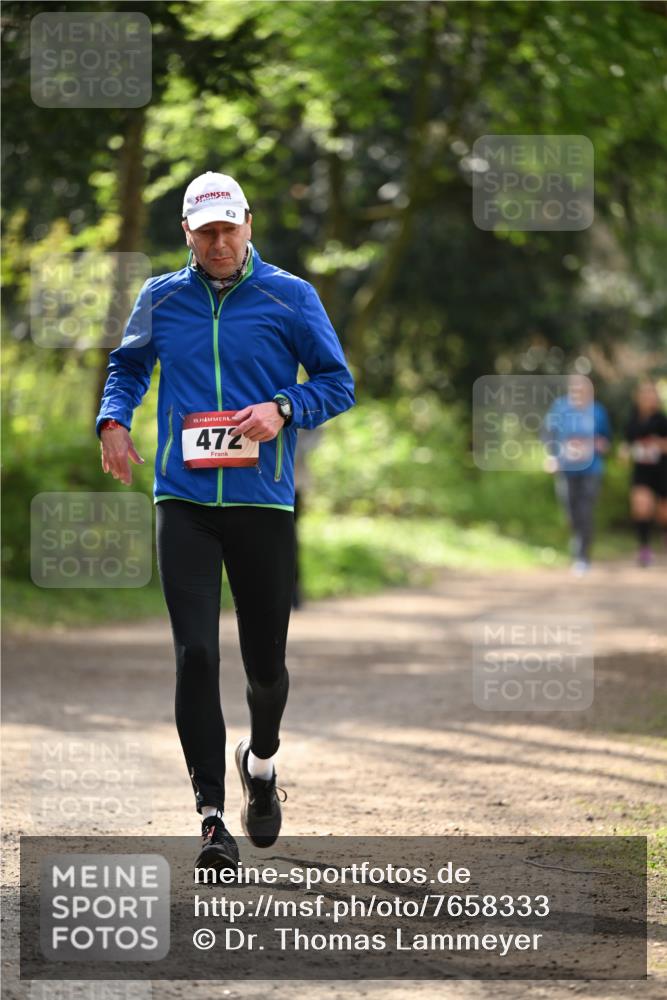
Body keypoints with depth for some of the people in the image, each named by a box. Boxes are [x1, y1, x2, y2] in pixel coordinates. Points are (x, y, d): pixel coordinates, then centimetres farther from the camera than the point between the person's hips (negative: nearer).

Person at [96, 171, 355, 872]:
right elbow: (128, 366, 23)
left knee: (265, 659, 8)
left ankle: (260, 760, 40)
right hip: (184, 502, 0)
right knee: (195, 655, -11)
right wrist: (114, 418, 4)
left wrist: (284, 409, -12)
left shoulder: (289, 297, 2)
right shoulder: (160, 299, 7)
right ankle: (212, 814, -8)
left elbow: (338, 383, 6)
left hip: (263, 501, 0)